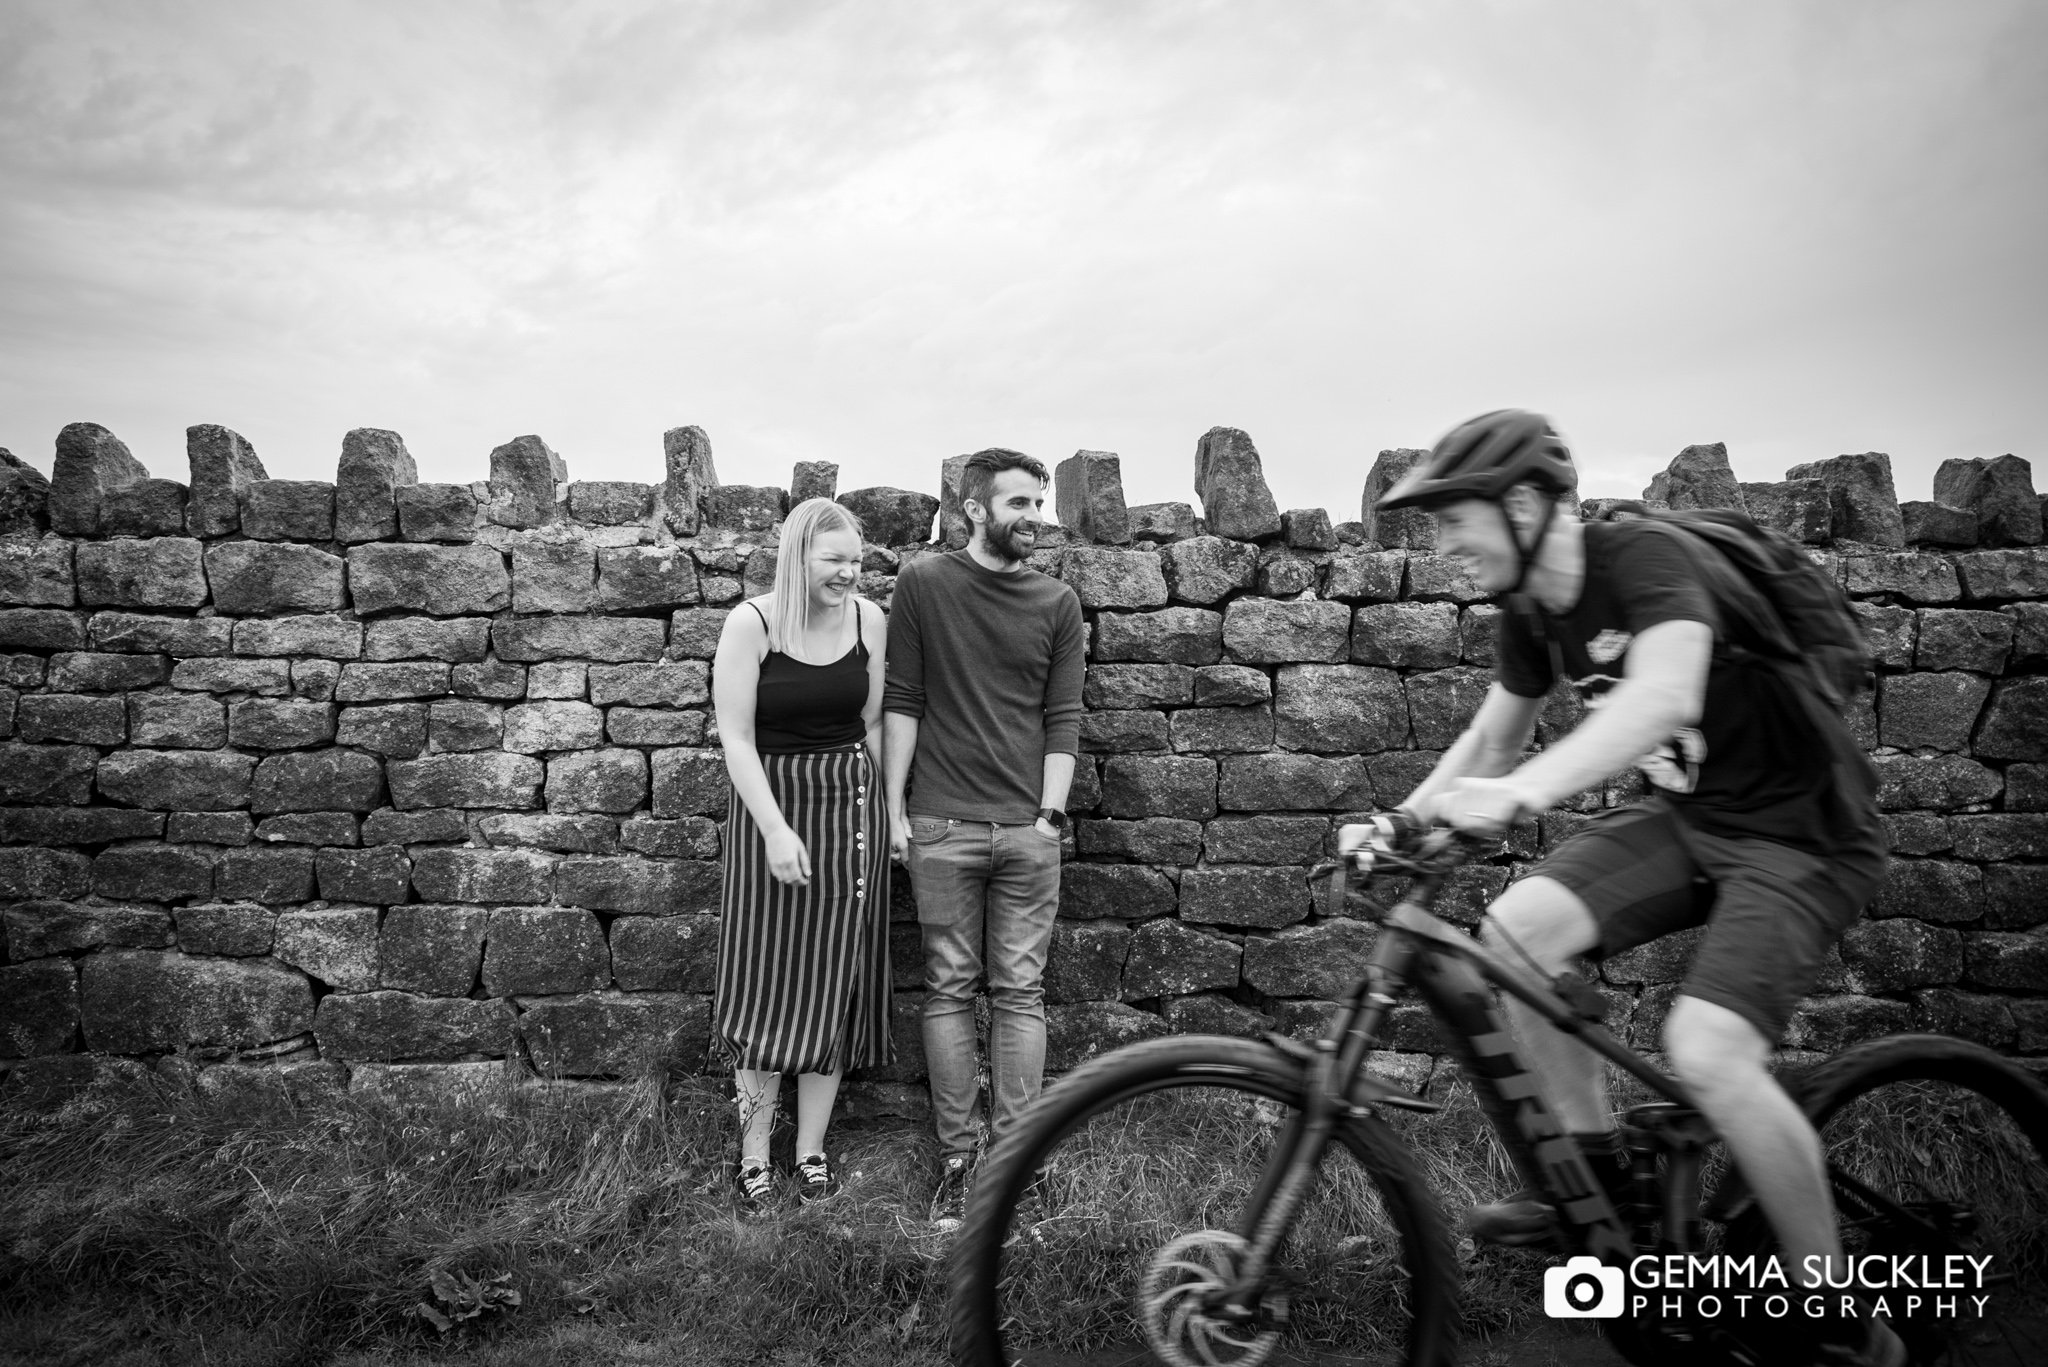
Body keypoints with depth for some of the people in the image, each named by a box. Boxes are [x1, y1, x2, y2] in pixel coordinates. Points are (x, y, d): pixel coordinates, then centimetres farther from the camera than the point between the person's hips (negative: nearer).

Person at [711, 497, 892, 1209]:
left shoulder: (869, 620, 0)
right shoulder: (751, 623, -10)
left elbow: (873, 724, 8)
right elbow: (736, 738, -11)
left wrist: (880, 813, 8)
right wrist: (776, 829, -18)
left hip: (853, 811, 3)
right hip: (771, 806, -3)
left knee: (834, 987, 8)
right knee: (767, 986, 2)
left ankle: (811, 1149, 22)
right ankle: (753, 1153, 17)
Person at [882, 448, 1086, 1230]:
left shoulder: (1058, 605, 6)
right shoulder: (922, 585, 1)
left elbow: (1063, 718, 5)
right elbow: (901, 703, 1)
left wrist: (1050, 815, -3)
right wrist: (894, 807, -1)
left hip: (1029, 828, 2)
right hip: (941, 827, -1)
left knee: (1020, 992, 4)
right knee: (949, 990, 6)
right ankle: (955, 1158, 16)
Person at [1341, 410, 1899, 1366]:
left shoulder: (1643, 559, -24)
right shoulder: (1532, 613, 0)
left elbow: (1665, 693, -43)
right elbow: (1491, 740, 12)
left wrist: (1521, 794, -53)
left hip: (1802, 831, -7)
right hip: (1689, 816, 7)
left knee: (1707, 1051, -24)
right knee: (1516, 925, -13)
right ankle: (1592, 1170, 6)